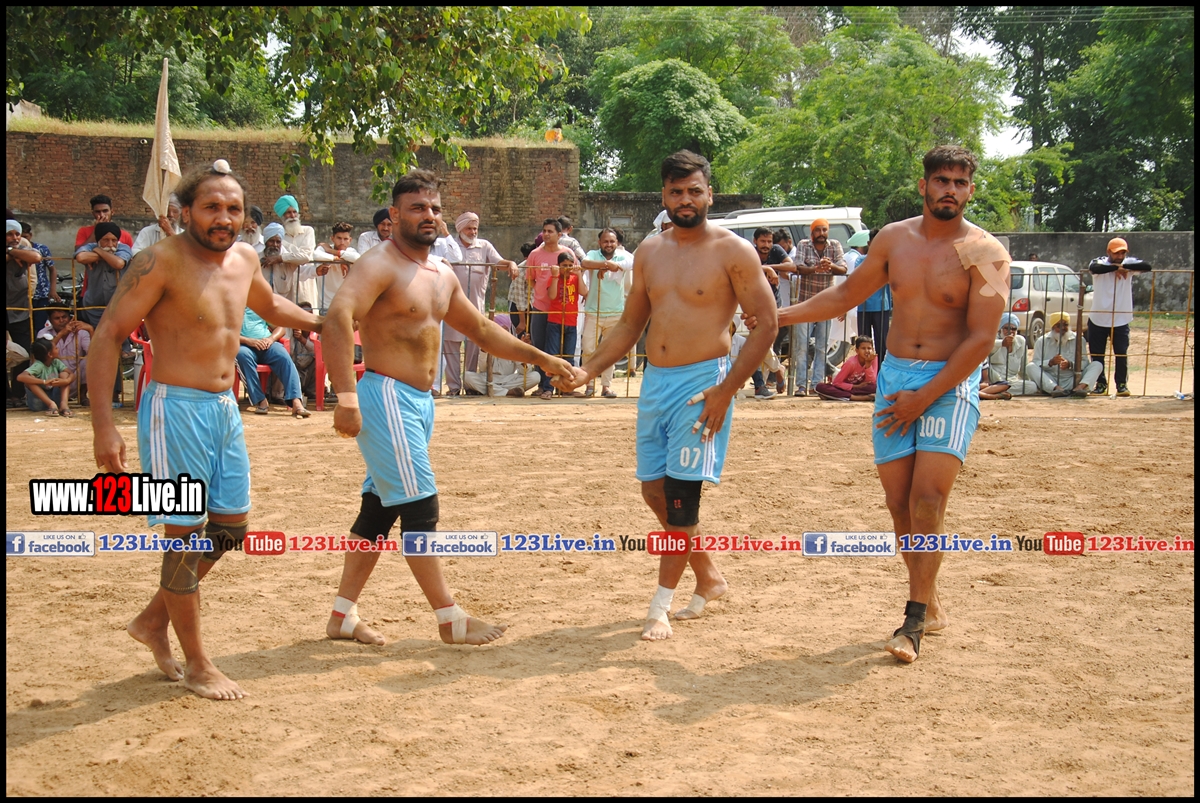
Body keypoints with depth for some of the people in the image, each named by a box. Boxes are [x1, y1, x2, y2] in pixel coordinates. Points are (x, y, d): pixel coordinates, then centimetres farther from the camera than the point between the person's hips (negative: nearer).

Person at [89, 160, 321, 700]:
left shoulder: (243, 259, 7)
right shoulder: (162, 262, -14)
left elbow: (269, 305, 31)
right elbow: (107, 335, -16)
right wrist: (103, 423, -22)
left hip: (224, 410, 8)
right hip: (176, 409, -8)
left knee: (231, 527, 13)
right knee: (186, 534, -2)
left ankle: (154, 620, 31)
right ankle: (196, 665, 11)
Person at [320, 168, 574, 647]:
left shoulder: (441, 276, 15)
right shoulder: (380, 265, -13)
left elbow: (481, 330, 27)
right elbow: (338, 319, -27)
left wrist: (540, 358, 22)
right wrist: (346, 397, -35)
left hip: (419, 401, 9)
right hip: (387, 397, -9)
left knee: (379, 508, 12)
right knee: (420, 508, -6)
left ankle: (342, 616, 20)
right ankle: (450, 620, 1)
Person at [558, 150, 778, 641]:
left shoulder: (732, 251, -7)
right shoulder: (649, 253, 11)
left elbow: (766, 323, -9)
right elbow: (630, 325, 18)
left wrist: (726, 390, -16)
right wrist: (589, 370, 4)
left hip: (702, 382, -7)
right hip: (654, 381, 7)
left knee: (681, 494, -7)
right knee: (654, 490, 10)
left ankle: (661, 606, 3)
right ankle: (709, 577, 30)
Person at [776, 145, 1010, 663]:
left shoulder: (985, 253, -7)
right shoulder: (894, 239, 7)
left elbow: (981, 339, -12)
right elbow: (846, 295, 21)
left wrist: (924, 399, -15)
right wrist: (778, 315, 14)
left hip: (951, 383, -4)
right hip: (895, 375, 5)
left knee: (928, 498, -16)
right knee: (899, 502, 4)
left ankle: (914, 620, -9)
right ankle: (929, 606, 20)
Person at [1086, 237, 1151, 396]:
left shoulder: (1129, 264, -1)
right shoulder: (1100, 262, -5)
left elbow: (1147, 266, -19)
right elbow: (1093, 268, -29)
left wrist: (1124, 267, -22)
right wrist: (1116, 267, -24)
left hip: (1121, 320, 0)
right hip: (1098, 319, 0)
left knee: (1122, 354, -1)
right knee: (1097, 354, 7)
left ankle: (1122, 384, 12)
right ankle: (1101, 384, 20)